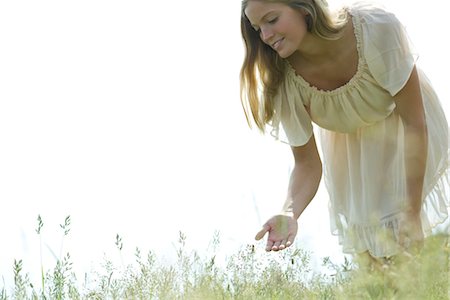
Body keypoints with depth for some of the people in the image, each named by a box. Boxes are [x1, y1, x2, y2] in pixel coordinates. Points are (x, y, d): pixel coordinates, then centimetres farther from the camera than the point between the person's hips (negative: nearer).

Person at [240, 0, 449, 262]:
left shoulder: (376, 27, -36)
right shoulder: (285, 82, -28)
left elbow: (414, 123, -26)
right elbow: (307, 164, -16)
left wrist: (413, 211, -26)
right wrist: (289, 214, -38)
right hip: (353, 150, 2)